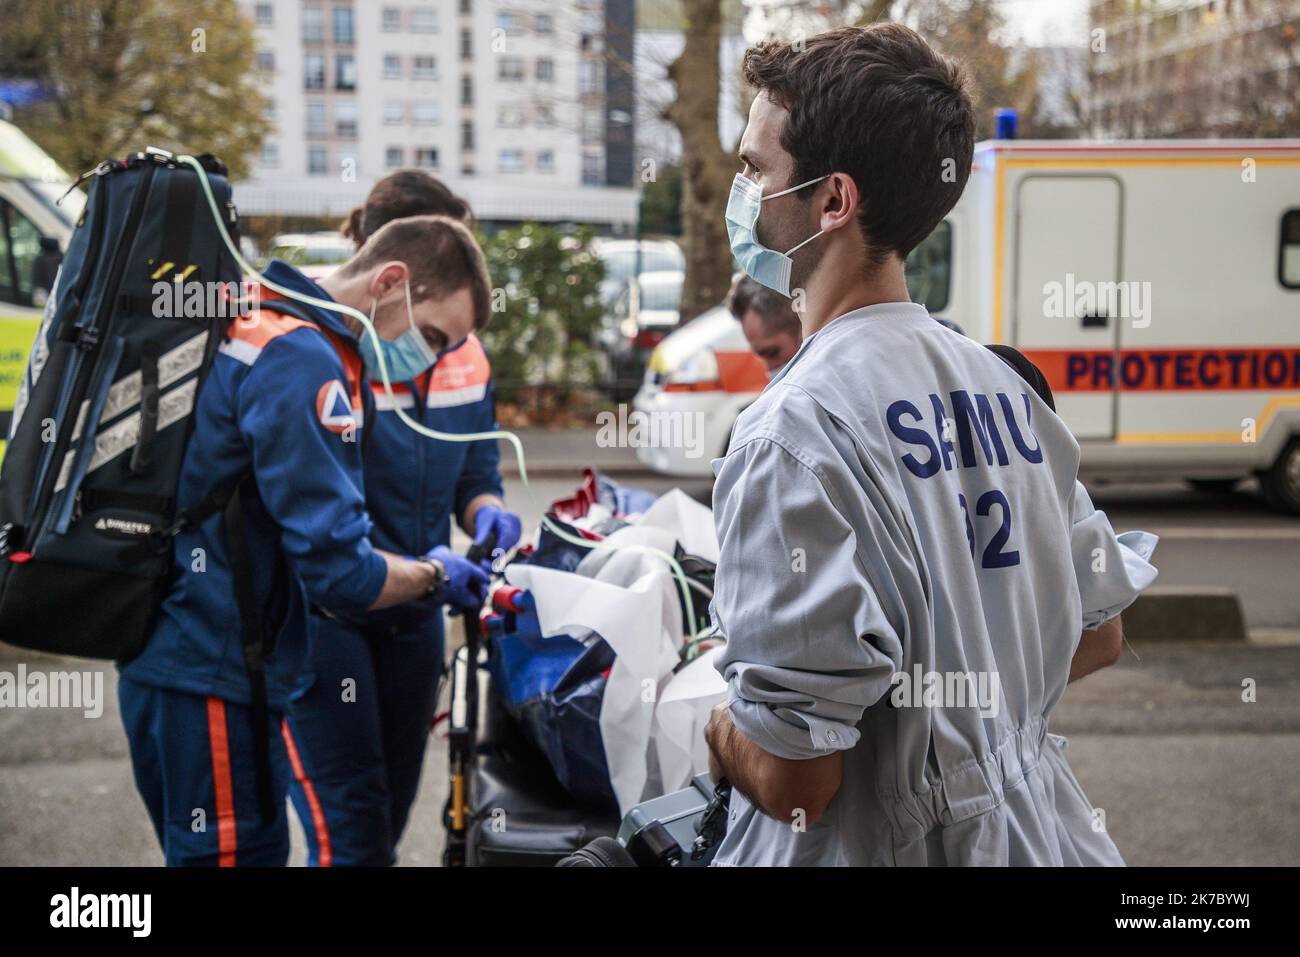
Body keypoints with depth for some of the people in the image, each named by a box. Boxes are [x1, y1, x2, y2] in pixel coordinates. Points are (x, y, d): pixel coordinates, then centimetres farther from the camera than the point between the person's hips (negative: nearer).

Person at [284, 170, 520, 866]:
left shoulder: (463, 352, 2)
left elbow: (475, 468, 14)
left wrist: (484, 511, -10)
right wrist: (418, 571, -31)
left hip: (411, 619, 7)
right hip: (321, 615, -7)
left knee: (391, 815, 18)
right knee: (349, 833, -9)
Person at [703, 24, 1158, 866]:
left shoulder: (799, 427, -24)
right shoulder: (1003, 385, -1)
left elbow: (793, 780, -25)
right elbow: (1097, 636, 12)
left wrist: (716, 730, -5)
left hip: (874, 840, -6)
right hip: (1024, 822, 6)